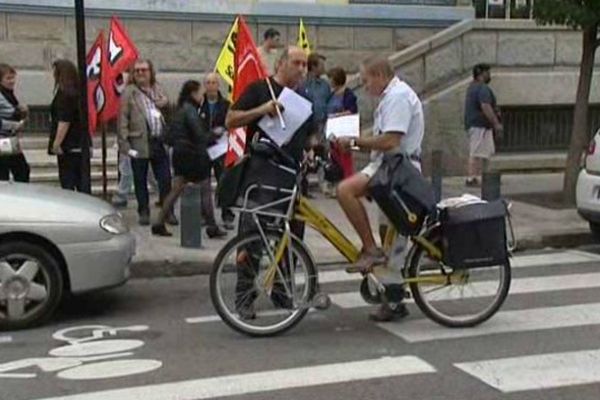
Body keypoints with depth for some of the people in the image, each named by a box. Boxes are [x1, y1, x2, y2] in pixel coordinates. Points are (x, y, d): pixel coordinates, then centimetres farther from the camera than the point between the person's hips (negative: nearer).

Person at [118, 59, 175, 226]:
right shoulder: (129, 93, 0)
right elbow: (123, 120, -4)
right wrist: (125, 145, -11)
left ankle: (168, 212, 12)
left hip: (160, 142, 3)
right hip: (140, 143, -3)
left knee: (165, 179, 3)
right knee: (140, 181, 6)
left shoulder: (157, 90, 13)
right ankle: (144, 212, 17)